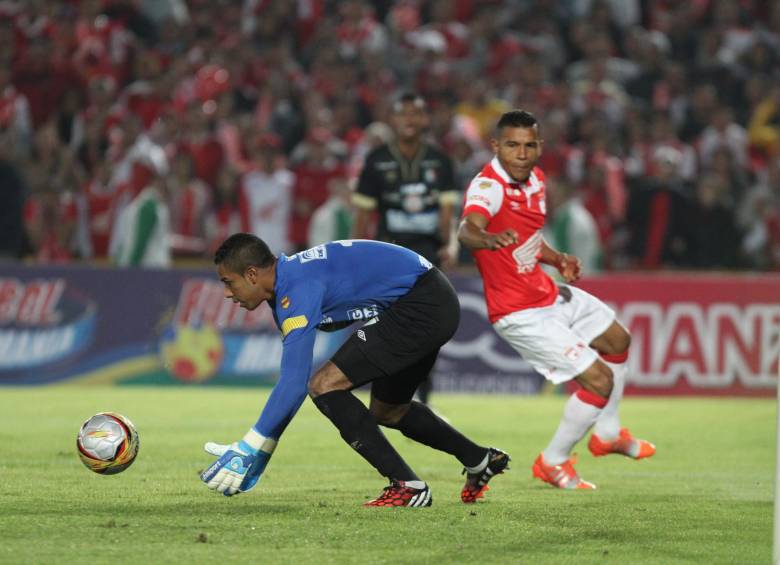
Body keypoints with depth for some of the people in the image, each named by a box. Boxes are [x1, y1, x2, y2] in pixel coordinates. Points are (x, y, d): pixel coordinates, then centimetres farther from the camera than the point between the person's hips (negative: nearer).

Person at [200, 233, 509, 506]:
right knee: (386, 411, 25)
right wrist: (254, 450, 13)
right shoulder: (285, 289, 11)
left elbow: (293, 383, -27)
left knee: (326, 385, -14)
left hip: (422, 307, -11)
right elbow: (292, 380, 16)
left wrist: (247, 452, -24)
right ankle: (480, 460, 39)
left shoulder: (297, 290, -21)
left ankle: (406, 486, -11)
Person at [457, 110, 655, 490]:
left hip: (550, 294, 10)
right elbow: (468, 229, -48)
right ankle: (554, 462, 9)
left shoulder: (535, 179, 2)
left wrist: (557, 259, 0)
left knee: (617, 341, 28)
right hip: (522, 314, -10)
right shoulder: (487, 186, -26)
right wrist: (489, 238, -71)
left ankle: (608, 433, 49)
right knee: (599, 380, -11)